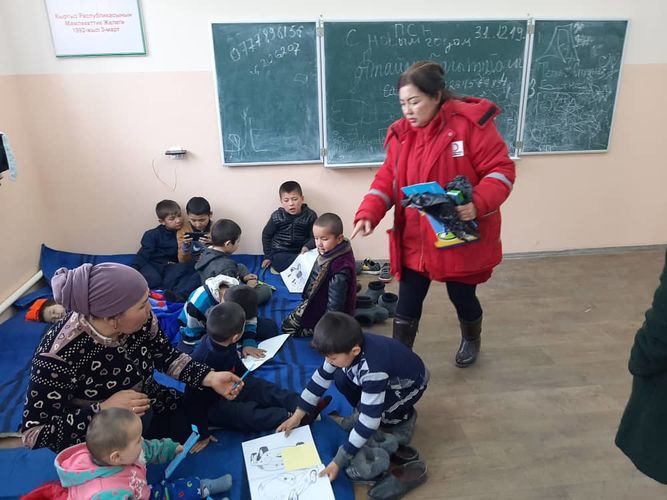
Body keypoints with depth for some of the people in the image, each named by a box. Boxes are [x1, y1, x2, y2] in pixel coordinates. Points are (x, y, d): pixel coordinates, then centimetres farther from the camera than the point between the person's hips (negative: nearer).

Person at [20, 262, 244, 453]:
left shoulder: (140, 320, -21)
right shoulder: (58, 355, -34)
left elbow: (167, 357, -5)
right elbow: (33, 432, -27)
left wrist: (211, 377, -18)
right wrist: (103, 410, -37)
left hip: (148, 408, 4)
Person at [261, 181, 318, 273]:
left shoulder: (310, 215, -2)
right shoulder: (277, 216, -1)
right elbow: (266, 235, 12)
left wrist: (307, 246, -24)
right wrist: (268, 256, 9)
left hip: (301, 254, 3)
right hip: (280, 254, -2)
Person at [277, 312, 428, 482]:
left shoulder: (373, 369, -42)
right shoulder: (348, 346, -21)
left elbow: (369, 420, -38)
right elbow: (322, 377, -8)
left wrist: (339, 461, -33)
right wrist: (297, 415, -5)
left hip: (410, 384, -6)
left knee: (370, 413, -28)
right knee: (341, 378, -12)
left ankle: (404, 417, 1)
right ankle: (364, 410, 10)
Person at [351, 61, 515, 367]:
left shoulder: (471, 122, -15)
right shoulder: (401, 132, 1)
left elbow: (501, 170, -14)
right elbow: (387, 178, 2)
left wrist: (478, 203, -31)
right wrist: (368, 213, -14)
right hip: (414, 240, 4)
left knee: (462, 296, 18)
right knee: (407, 304, 8)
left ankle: (471, 340, 51)